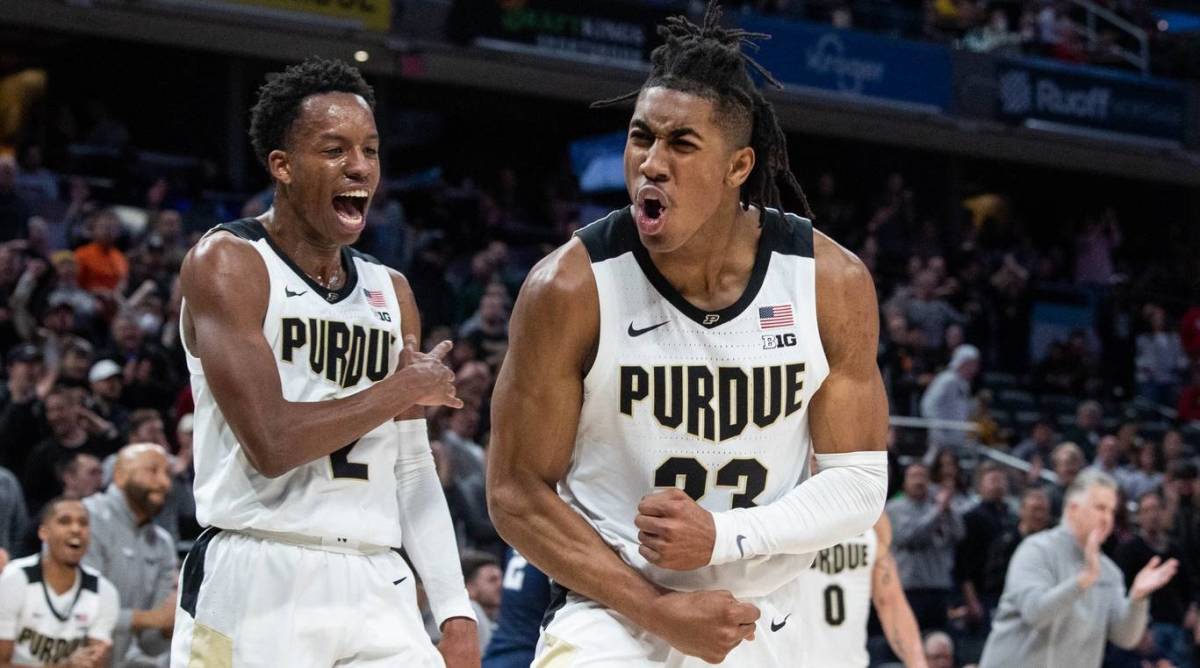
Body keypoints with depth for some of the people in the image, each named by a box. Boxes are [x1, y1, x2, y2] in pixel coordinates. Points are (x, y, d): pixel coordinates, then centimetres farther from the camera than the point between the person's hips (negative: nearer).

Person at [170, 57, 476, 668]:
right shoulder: (226, 263, -6)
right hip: (257, 583, -6)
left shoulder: (391, 292, 15)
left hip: (376, 589, 6)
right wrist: (405, 389, -6)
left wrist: (455, 611, 8)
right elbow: (271, 444, -17)